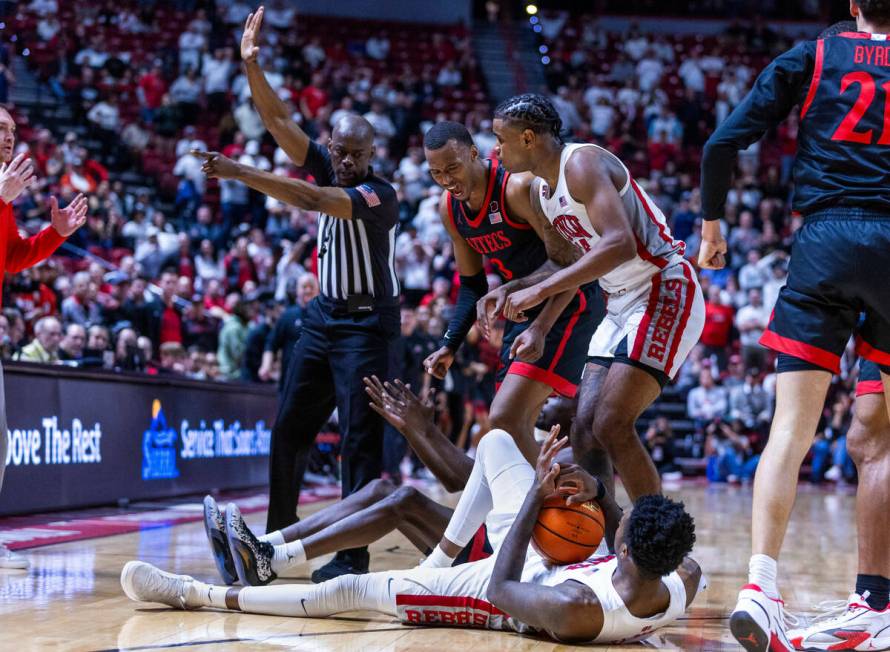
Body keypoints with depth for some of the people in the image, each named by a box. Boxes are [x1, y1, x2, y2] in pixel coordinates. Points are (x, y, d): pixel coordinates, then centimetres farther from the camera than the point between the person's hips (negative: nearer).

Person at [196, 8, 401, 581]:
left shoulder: (379, 194, -17)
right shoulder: (328, 170, 4)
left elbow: (311, 200, -32)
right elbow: (278, 119, -2)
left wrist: (241, 174, -36)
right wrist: (251, 64, -14)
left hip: (366, 323, -8)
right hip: (325, 316, 8)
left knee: (360, 439, -11)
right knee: (290, 428, 9)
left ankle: (352, 553, -12)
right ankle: (279, 536, 20)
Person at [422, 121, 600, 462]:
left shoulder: (518, 187, -22)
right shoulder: (449, 209, 3)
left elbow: (567, 263, -24)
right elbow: (471, 284, 15)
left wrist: (540, 329, -35)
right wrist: (449, 346, 4)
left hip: (567, 305, -9)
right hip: (522, 313, 9)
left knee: (506, 418, -20)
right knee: (517, 425, 10)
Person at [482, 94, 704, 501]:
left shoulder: (583, 163, -17)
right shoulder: (543, 189, 12)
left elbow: (620, 244, -31)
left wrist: (540, 291, -30)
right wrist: (512, 290, 9)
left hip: (664, 293, -10)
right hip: (621, 304, 10)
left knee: (613, 425, -17)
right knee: (585, 430, 4)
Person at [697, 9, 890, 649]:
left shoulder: (812, 56, 10)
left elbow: (724, 142, 3)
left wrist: (711, 223, 16)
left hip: (822, 241, 0)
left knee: (792, 428, -2)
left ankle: (761, 582, -18)